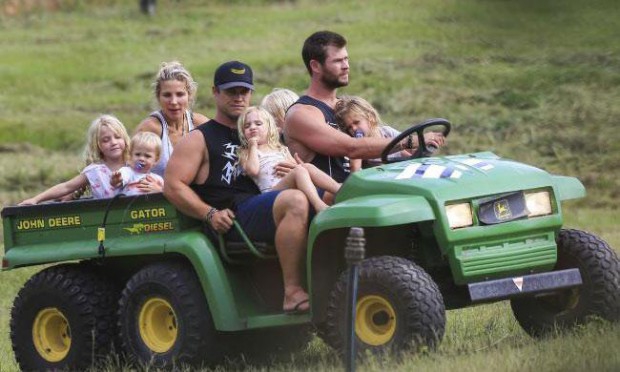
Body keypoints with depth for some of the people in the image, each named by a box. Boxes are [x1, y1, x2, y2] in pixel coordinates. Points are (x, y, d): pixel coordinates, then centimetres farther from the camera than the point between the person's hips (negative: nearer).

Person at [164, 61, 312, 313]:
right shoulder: (200, 139, 11)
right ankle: (292, 292, -38)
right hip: (234, 219, -7)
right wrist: (210, 214, -13)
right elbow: (173, 185, 1)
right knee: (295, 202, -34)